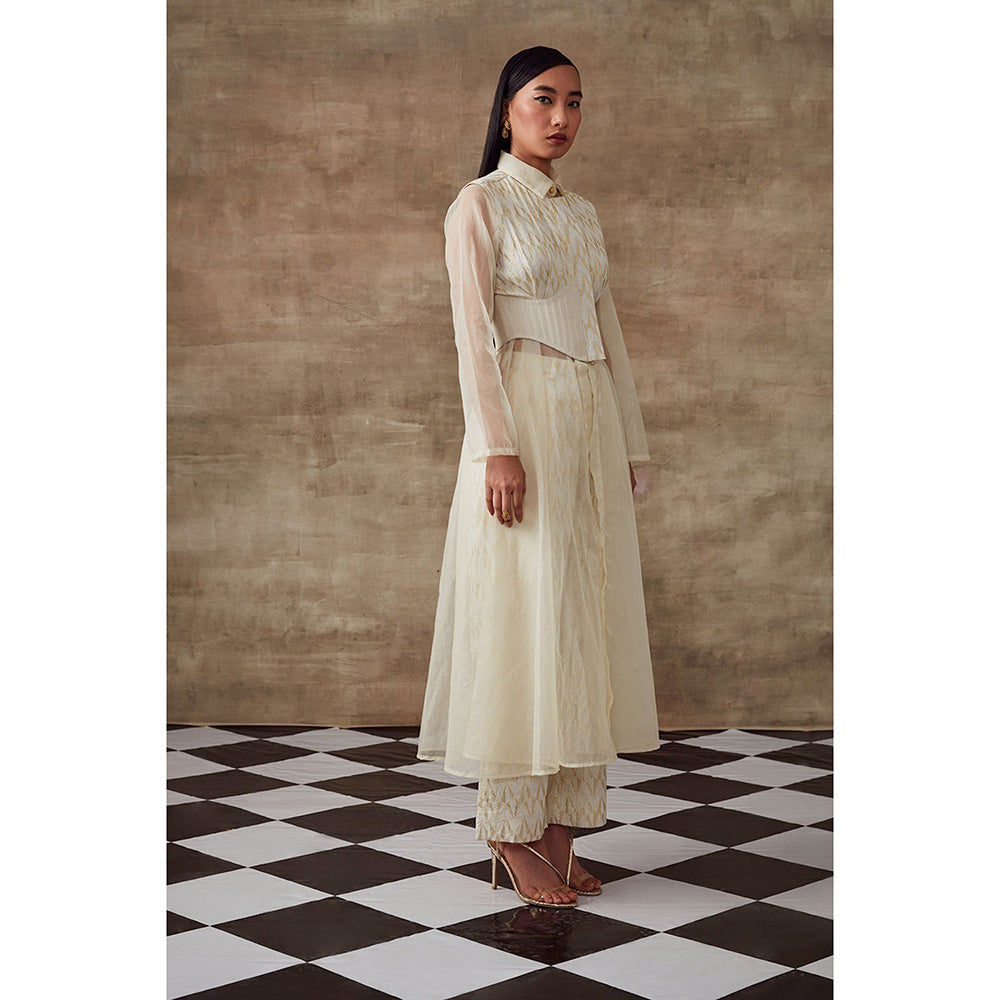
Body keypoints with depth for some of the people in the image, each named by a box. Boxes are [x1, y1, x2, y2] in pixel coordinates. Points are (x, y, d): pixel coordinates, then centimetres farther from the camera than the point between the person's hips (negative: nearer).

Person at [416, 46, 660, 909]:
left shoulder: (583, 214, 18)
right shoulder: (480, 205, -1)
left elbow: (608, 330, 18)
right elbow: (474, 331, -9)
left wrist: (628, 443, 13)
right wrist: (497, 447, -18)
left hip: (593, 421, 7)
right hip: (524, 416, -7)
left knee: (584, 611, 5)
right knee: (523, 615, -6)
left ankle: (561, 819, 12)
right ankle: (511, 823, 5)